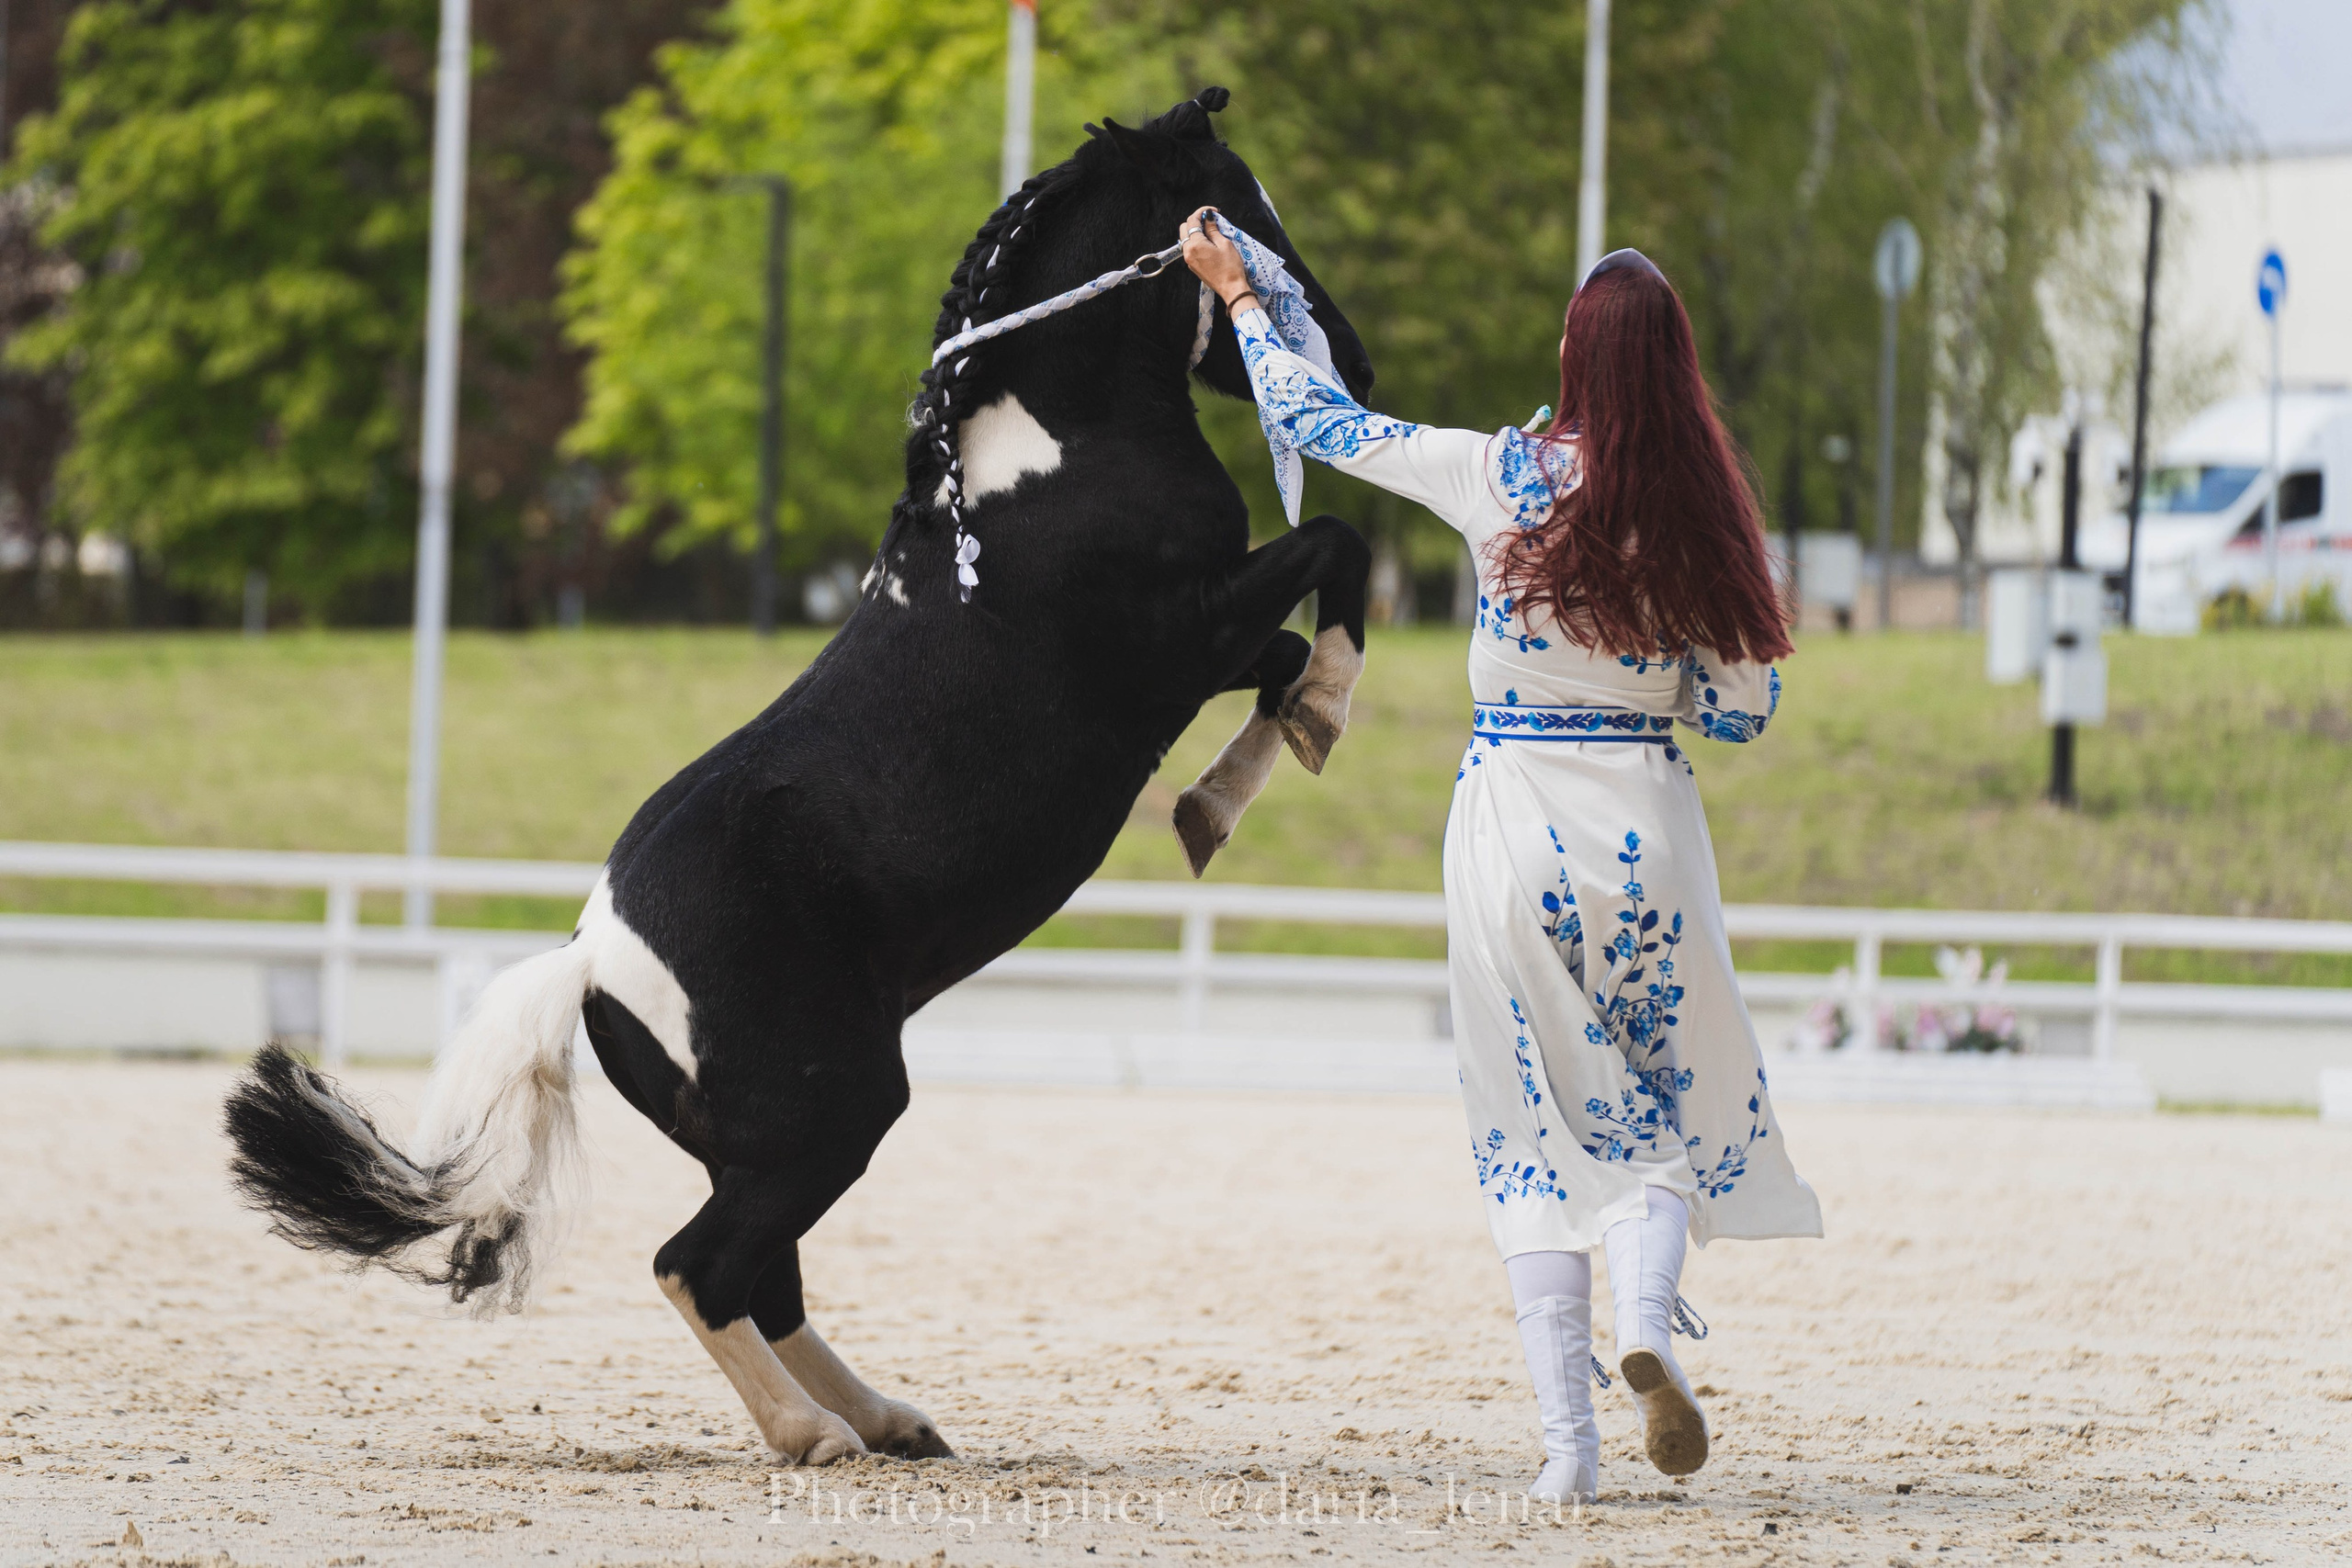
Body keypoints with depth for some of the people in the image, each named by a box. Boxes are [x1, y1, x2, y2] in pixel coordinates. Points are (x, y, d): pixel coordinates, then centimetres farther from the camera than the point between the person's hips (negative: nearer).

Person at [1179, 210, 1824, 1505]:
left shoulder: (1498, 475, -7)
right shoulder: (1700, 512, -4)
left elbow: (1320, 422, 5)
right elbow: (1742, 713, 0)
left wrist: (1237, 292, 19)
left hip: (1509, 817, 0)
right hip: (1645, 822, 0)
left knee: (1538, 1125, 7)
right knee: (1669, 1104, 15)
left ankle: (1568, 1442, 0)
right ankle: (1647, 1319, -15)